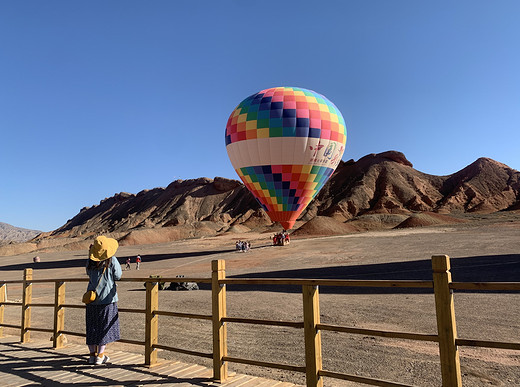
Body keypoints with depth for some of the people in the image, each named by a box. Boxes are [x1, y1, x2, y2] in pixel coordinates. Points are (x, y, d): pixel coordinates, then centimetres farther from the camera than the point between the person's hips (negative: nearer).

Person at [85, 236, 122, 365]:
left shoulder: (90, 262, -3)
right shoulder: (112, 261, -13)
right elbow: (118, 276, -6)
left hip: (92, 298, 3)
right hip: (107, 298, -3)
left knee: (92, 327, 14)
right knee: (104, 327, 6)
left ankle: (92, 354, 20)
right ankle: (100, 356, 8)